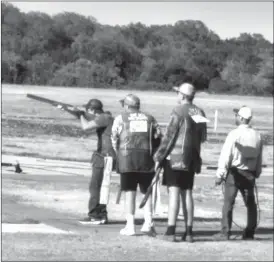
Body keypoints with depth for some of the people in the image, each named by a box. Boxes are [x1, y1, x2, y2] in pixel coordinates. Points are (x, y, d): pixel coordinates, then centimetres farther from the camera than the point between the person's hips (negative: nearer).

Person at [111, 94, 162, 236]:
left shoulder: (120, 118, 6)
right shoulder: (150, 118, 13)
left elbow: (114, 139, 3)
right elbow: (158, 137, 6)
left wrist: (118, 155, 16)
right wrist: (154, 154, 15)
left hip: (127, 159, -2)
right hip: (147, 158, 2)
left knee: (130, 192, 2)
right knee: (147, 192, 9)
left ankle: (130, 225, 0)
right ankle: (148, 222, -4)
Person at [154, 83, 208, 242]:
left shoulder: (179, 111, -11)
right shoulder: (200, 113, 9)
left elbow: (169, 136, -12)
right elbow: (202, 138, 14)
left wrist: (159, 157, -6)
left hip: (175, 157, -6)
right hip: (191, 158, 6)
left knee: (174, 193, -7)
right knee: (187, 193, 10)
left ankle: (171, 231, -11)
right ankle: (189, 232, 8)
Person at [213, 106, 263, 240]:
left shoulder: (234, 134, -13)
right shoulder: (257, 135, 4)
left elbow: (226, 155, -13)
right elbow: (259, 158, 8)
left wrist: (219, 174, -9)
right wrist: (256, 173, 16)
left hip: (234, 173, -5)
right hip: (250, 174, 5)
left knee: (228, 203, -2)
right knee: (250, 203, 13)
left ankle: (225, 233, -4)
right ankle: (249, 233, 15)